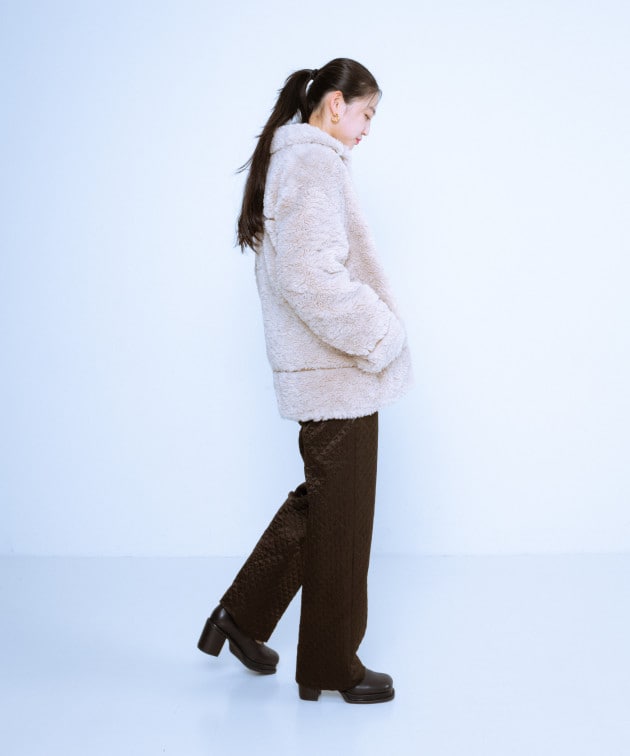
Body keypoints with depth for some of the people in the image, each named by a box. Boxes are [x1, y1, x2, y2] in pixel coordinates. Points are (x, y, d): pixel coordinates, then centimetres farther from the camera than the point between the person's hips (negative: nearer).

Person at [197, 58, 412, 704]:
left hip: (313, 369, 10)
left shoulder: (285, 158, 17)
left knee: (318, 501, 20)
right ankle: (332, 667, 16)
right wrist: (379, 336, -17)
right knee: (340, 519, 2)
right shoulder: (316, 160, -16)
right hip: (338, 376, -10)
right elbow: (311, 274, -27)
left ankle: (241, 616, 29)